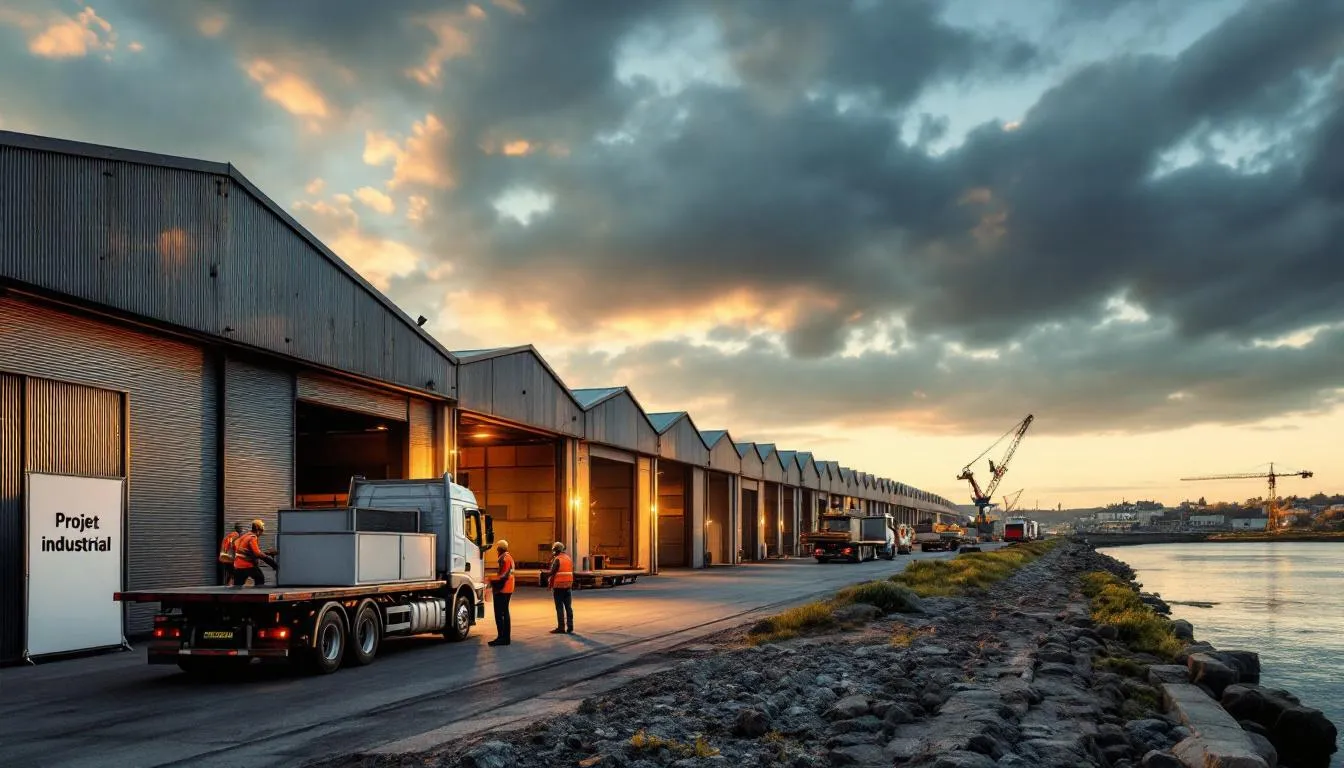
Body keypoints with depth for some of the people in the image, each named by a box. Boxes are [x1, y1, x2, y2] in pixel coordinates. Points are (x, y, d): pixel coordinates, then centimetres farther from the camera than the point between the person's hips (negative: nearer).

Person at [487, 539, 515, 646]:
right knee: (505, 613, 14)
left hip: (501, 590, -10)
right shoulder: (510, 557, 16)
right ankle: (506, 637, 17)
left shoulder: (503, 558, -15)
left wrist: (493, 581, -14)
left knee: (499, 614, -8)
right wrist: (495, 580, 14)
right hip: (508, 590, 10)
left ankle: (501, 638, -10)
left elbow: (504, 576, -22)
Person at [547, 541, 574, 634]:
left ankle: (561, 627, -2)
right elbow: (572, 572, 13)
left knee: (560, 607, -2)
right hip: (568, 586, 6)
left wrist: (550, 584, -4)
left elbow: (552, 573, -14)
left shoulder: (557, 559, -11)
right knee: (568, 607, 9)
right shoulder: (569, 558, 11)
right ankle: (570, 627, 9)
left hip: (558, 586, -6)